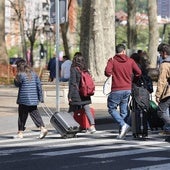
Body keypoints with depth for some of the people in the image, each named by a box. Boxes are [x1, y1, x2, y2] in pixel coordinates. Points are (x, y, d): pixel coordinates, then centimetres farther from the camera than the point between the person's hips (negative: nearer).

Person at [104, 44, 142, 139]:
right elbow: (139, 72, 1)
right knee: (124, 111, 11)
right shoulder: (130, 61, 4)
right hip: (128, 89, 4)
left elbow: (107, 72, -17)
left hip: (117, 90, -4)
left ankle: (123, 124, -13)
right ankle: (122, 132, 7)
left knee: (112, 109, 7)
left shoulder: (112, 60, -4)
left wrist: (111, 74, 6)